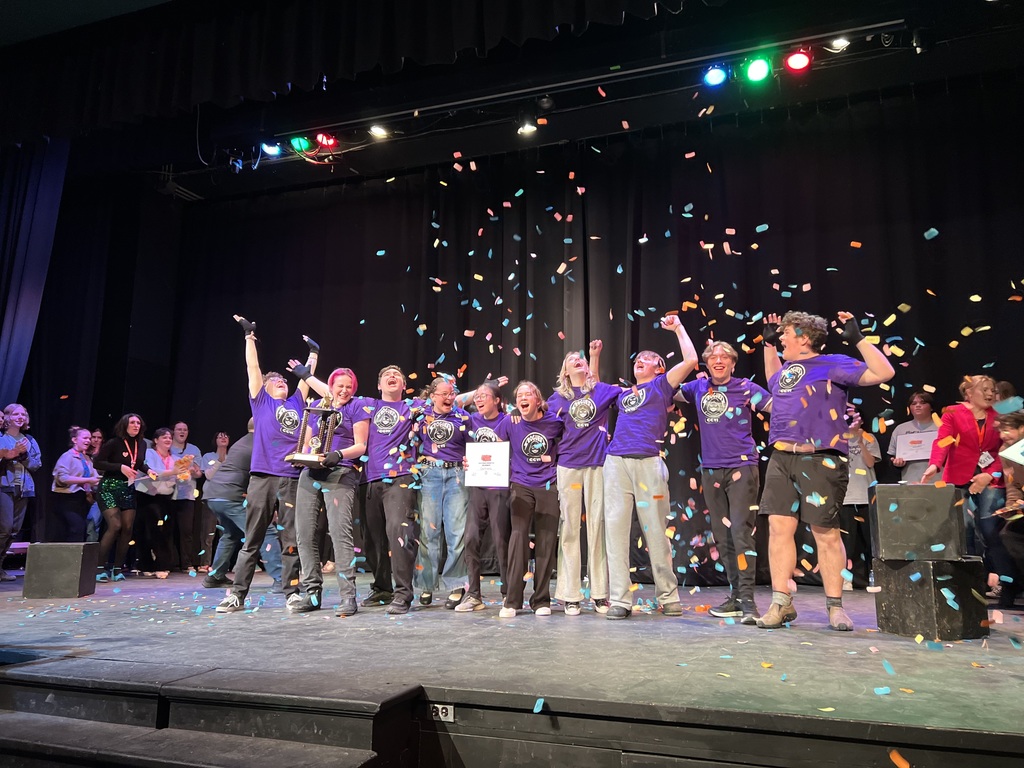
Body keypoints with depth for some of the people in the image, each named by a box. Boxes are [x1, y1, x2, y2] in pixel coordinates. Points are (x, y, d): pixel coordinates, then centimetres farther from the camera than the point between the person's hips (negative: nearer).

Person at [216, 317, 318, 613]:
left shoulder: (296, 402, 19)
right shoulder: (261, 401, 12)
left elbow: (308, 376, 25)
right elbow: (253, 367, 9)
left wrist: (313, 352, 33)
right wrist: (250, 336, 8)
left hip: (292, 479, 2)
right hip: (263, 477, -2)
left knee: (291, 539, 5)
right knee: (252, 539, 2)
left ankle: (292, 592, 11)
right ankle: (237, 594, 8)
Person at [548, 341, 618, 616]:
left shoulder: (602, 390, 9)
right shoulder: (558, 398, 9)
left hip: (597, 465, 0)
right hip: (568, 466, 0)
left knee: (597, 527, 2)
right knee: (569, 529, 2)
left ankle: (600, 593, 11)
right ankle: (570, 595, 9)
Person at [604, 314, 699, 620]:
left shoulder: (661, 386, 14)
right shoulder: (622, 393, 26)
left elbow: (690, 360, 5)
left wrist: (678, 328, 14)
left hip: (648, 463, -4)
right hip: (616, 462, 4)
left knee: (655, 531, 1)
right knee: (615, 529, -3)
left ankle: (668, 597, 14)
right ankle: (619, 600, 1)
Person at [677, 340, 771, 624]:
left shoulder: (745, 388, -1)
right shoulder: (699, 387, 9)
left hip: (741, 467, -5)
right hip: (711, 470, 5)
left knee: (741, 531, -12)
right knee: (722, 535, 8)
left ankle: (747, 598, -10)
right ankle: (735, 596, 17)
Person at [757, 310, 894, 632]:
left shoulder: (833, 364, -1)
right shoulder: (786, 368, 19)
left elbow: (883, 373, -9)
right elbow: (773, 381, 43)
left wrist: (857, 338, -11)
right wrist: (768, 344, 35)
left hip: (820, 460, -6)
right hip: (781, 459, 7)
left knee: (826, 532, 0)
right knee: (779, 527, 1)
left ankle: (835, 605, 13)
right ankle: (781, 602, 8)